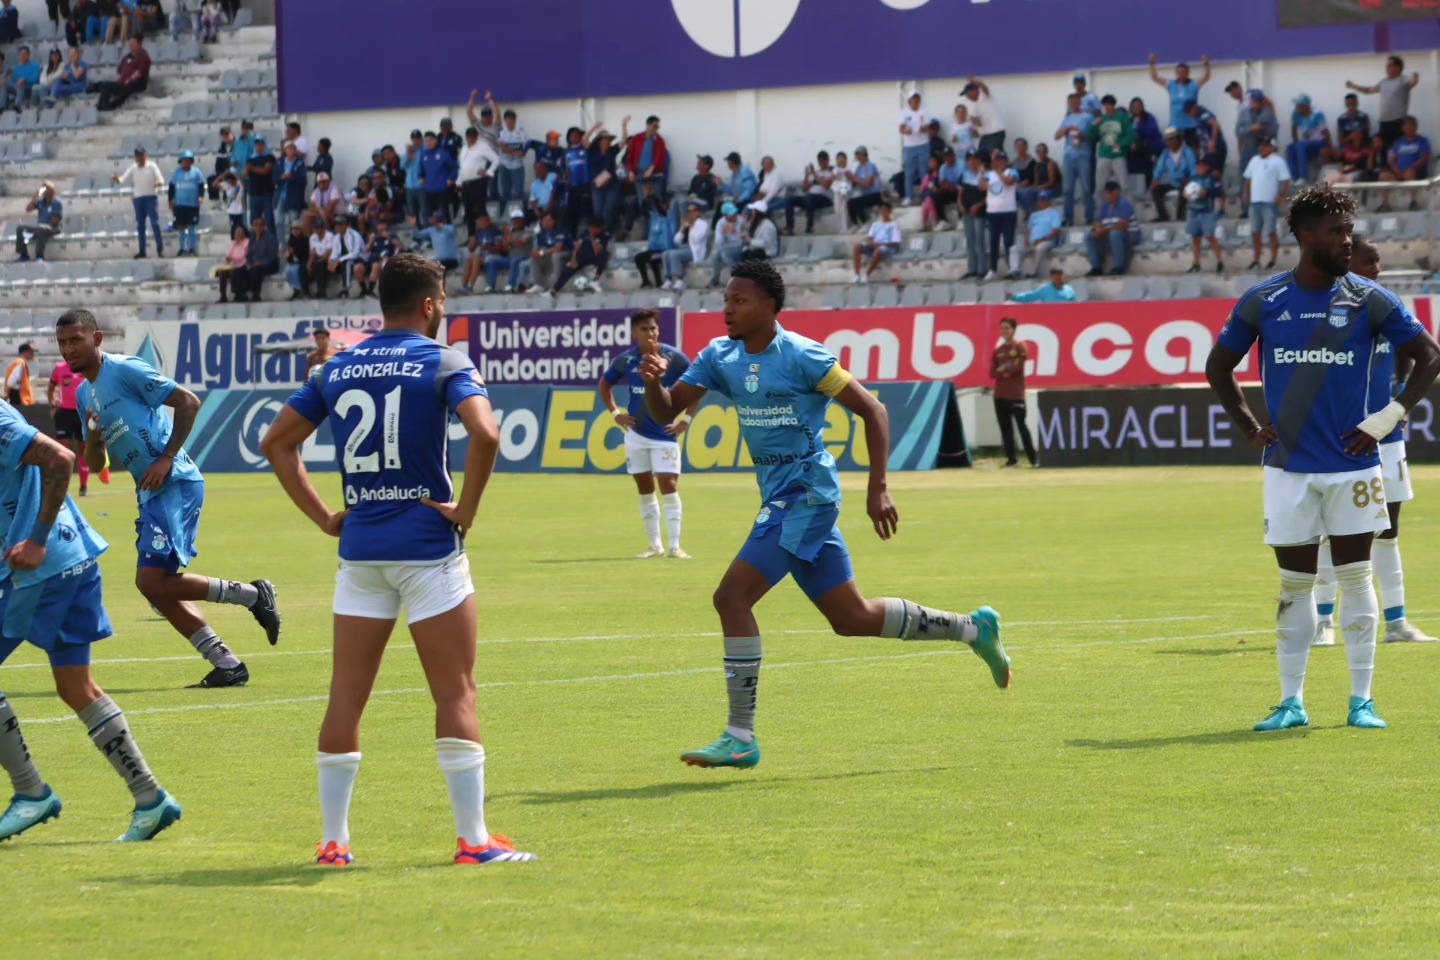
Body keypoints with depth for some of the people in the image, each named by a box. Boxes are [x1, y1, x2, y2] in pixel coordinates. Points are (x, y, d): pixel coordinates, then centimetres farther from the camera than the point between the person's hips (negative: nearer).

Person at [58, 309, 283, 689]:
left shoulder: (124, 370, -10)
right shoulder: (83, 394, 16)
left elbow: (188, 402, -13)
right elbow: (96, 464, 19)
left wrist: (167, 458, -16)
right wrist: (92, 438, -3)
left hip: (175, 484, -9)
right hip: (150, 493, 9)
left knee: (153, 581, -16)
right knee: (159, 587, 7)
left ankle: (253, 595, -4)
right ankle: (227, 665, 12)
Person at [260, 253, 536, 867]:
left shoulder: (337, 370, 11)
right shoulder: (443, 364, -5)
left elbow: (277, 442, 15)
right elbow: (485, 434, -22)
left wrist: (323, 516, 13)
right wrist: (466, 509, -11)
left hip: (359, 546, 5)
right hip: (428, 545, -5)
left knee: (347, 694, 8)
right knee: (455, 692, 0)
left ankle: (333, 841, 8)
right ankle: (473, 839, -1)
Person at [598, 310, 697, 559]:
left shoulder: (673, 357, -8)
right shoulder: (626, 360, 1)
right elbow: (605, 383, 19)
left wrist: (686, 419, -5)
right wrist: (615, 412, 8)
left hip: (664, 433, -3)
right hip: (636, 433, 3)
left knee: (669, 486, -9)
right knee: (645, 489, 7)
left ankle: (674, 546, -8)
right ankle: (655, 545, 15)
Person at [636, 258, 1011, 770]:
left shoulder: (802, 357, -14)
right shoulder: (720, 357, 7)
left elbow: (872, 410, -10)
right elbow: (666, 411, 5)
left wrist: (878, 490, -15)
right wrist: (653, 382, -18)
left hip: (805, 494, -8)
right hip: (779, 497, 8)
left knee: (732, 597, -18)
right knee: (852, 618, 15)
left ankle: (741, 737, -14)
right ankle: (972, 628, 32)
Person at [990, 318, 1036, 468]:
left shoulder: (1020, 347, -1)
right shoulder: (998, 351, 12)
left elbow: (1018, 367, -13)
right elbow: (993, 373, 6)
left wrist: (1003, 370, -3)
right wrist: (1003, 372, -14)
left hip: (1016, 394, -5)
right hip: (1000, 394, 5)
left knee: (1021, 425, -9)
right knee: (1005, 428, 3)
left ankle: (1033, 459, -6)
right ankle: (1011, 459, 7)